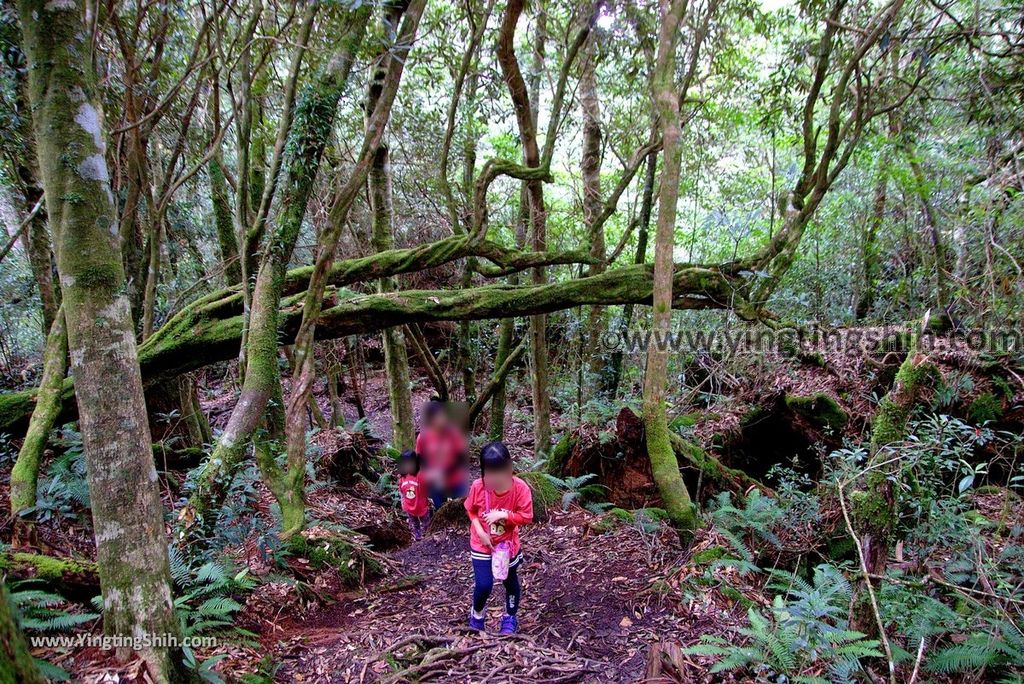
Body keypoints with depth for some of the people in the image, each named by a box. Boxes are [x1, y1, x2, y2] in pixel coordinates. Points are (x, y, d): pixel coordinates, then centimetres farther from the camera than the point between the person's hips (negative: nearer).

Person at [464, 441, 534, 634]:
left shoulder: (520, 488, -25)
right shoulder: (478, 486, -21)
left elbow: (527, 517, -17)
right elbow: (471, 510, -4)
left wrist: (503, 515, -29)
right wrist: (480, 532, -16)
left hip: (508, 544, 1)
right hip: (482, 544, -1)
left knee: (511, 581, 19)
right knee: (484, 585, -5)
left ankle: (510, 618, 44)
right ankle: (477, 613, 29)